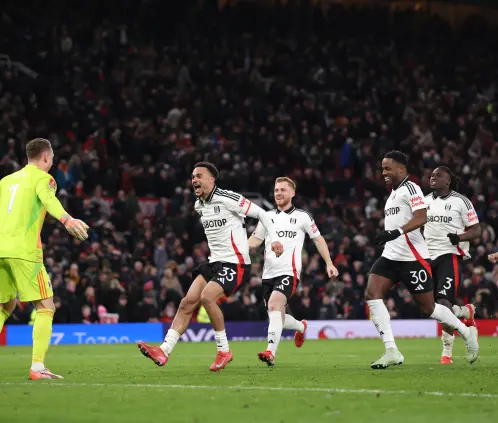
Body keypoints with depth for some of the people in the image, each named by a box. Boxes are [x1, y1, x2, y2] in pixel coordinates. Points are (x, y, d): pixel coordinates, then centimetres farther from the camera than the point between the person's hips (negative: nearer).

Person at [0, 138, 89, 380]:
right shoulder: (43, 178, 3)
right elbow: (47, 199, -20)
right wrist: (66, 219, -39)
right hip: (23, 250, -6)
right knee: (45, 307, 0)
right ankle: (37, 367, -13)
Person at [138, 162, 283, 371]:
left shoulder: (227, 199, -14)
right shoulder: (198, 206, 11)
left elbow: (260, 213, -9)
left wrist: (274, 239, -16)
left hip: (236, 264, -8)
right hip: (215, 262, 8)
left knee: (207, 297, -26)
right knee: (187, 302, -6)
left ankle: (224, 350, -11)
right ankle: (164, 351, -12)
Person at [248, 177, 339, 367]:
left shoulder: (302, 216, 4)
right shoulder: (268, 216, 15)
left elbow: (318, 239, 11)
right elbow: (255, 240, 17)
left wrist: (329, 263, 4)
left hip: (288, 273, -5)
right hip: (269, 274, 5)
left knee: (274, 306, -29)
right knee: (278, 319, 9)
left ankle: (270, 352, -35)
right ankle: (301, 326, 43)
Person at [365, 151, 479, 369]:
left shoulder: (410, 188, -10)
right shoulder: (393, 193, 18)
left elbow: (421, 217, -23)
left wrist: (397, 232, -35)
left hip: (412, 258, -8)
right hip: (390, 256, 8)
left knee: (428, 308, 0)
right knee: (371, 294, -13)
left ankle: (467, 332, 25)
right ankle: (391, 351, -15)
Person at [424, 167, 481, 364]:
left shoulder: (460, 201, -4)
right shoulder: (425, 201, 13)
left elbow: (476, 230, -3)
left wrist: (459, 237, -22)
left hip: (451, 255, -6)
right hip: (429, 256, 6)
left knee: (444, 303, -18)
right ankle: (467, 311, 33)